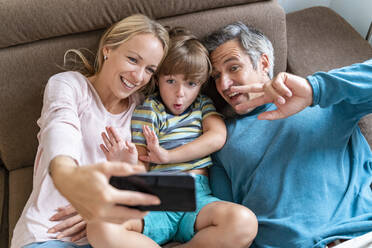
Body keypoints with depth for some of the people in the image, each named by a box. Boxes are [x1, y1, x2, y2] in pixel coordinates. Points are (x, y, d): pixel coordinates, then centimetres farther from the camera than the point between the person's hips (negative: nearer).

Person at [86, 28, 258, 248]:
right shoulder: (149, 109, 10)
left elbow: (217, 137, 1)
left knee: (244, 222, -33)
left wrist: (167, 156, -5)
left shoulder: (202, 104, 20)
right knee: (100, 227, -32)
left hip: (197, 197, 2)